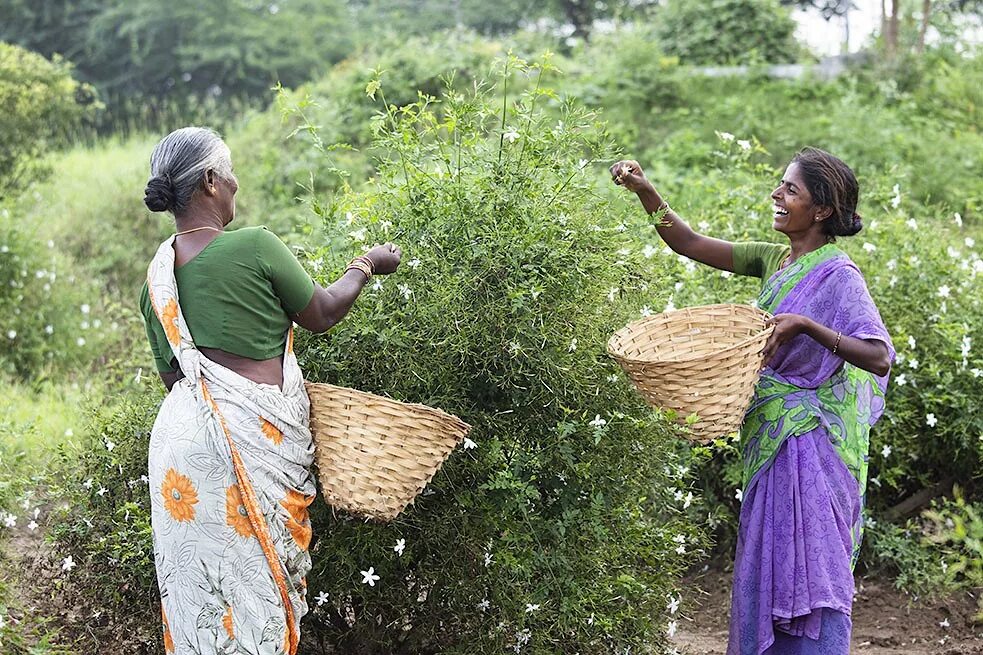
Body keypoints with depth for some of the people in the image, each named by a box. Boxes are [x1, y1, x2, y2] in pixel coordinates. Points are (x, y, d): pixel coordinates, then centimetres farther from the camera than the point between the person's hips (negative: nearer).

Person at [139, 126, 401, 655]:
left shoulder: (156, 278, 11)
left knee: (198, 592, 11)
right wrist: (366, 265, 21)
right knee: (257, 586, 2)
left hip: (178, 434, 6)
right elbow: (321, 314, 4)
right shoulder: (255, 246, -9)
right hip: (252, 437, -6)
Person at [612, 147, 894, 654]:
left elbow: (879, 357, -26)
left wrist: (806, 325, -35)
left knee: (804, 567, -3)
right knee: (769, 569, 14)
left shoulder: (838, 276, -15)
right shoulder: (775, 260, 8)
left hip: (808, 448, -8)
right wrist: (645, 192, -1)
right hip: (769, 441, 8)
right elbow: (689, 244, 11)